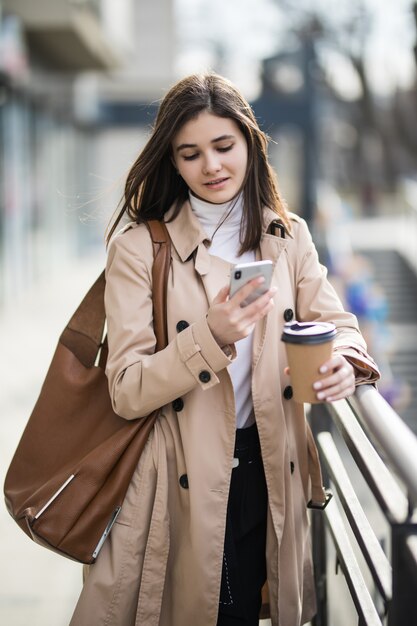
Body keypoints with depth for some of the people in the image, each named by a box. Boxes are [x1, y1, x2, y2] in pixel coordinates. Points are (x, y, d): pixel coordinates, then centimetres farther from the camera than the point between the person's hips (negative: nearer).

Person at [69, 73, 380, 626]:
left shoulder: (289, 238, 4)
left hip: (267, 471, 4)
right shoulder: (140, 247, -9)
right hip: (182, 483, -3)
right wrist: (212, 338, -29)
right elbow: (127, 391, -14)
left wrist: (344, 362, -22)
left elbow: (336, 324, 2)